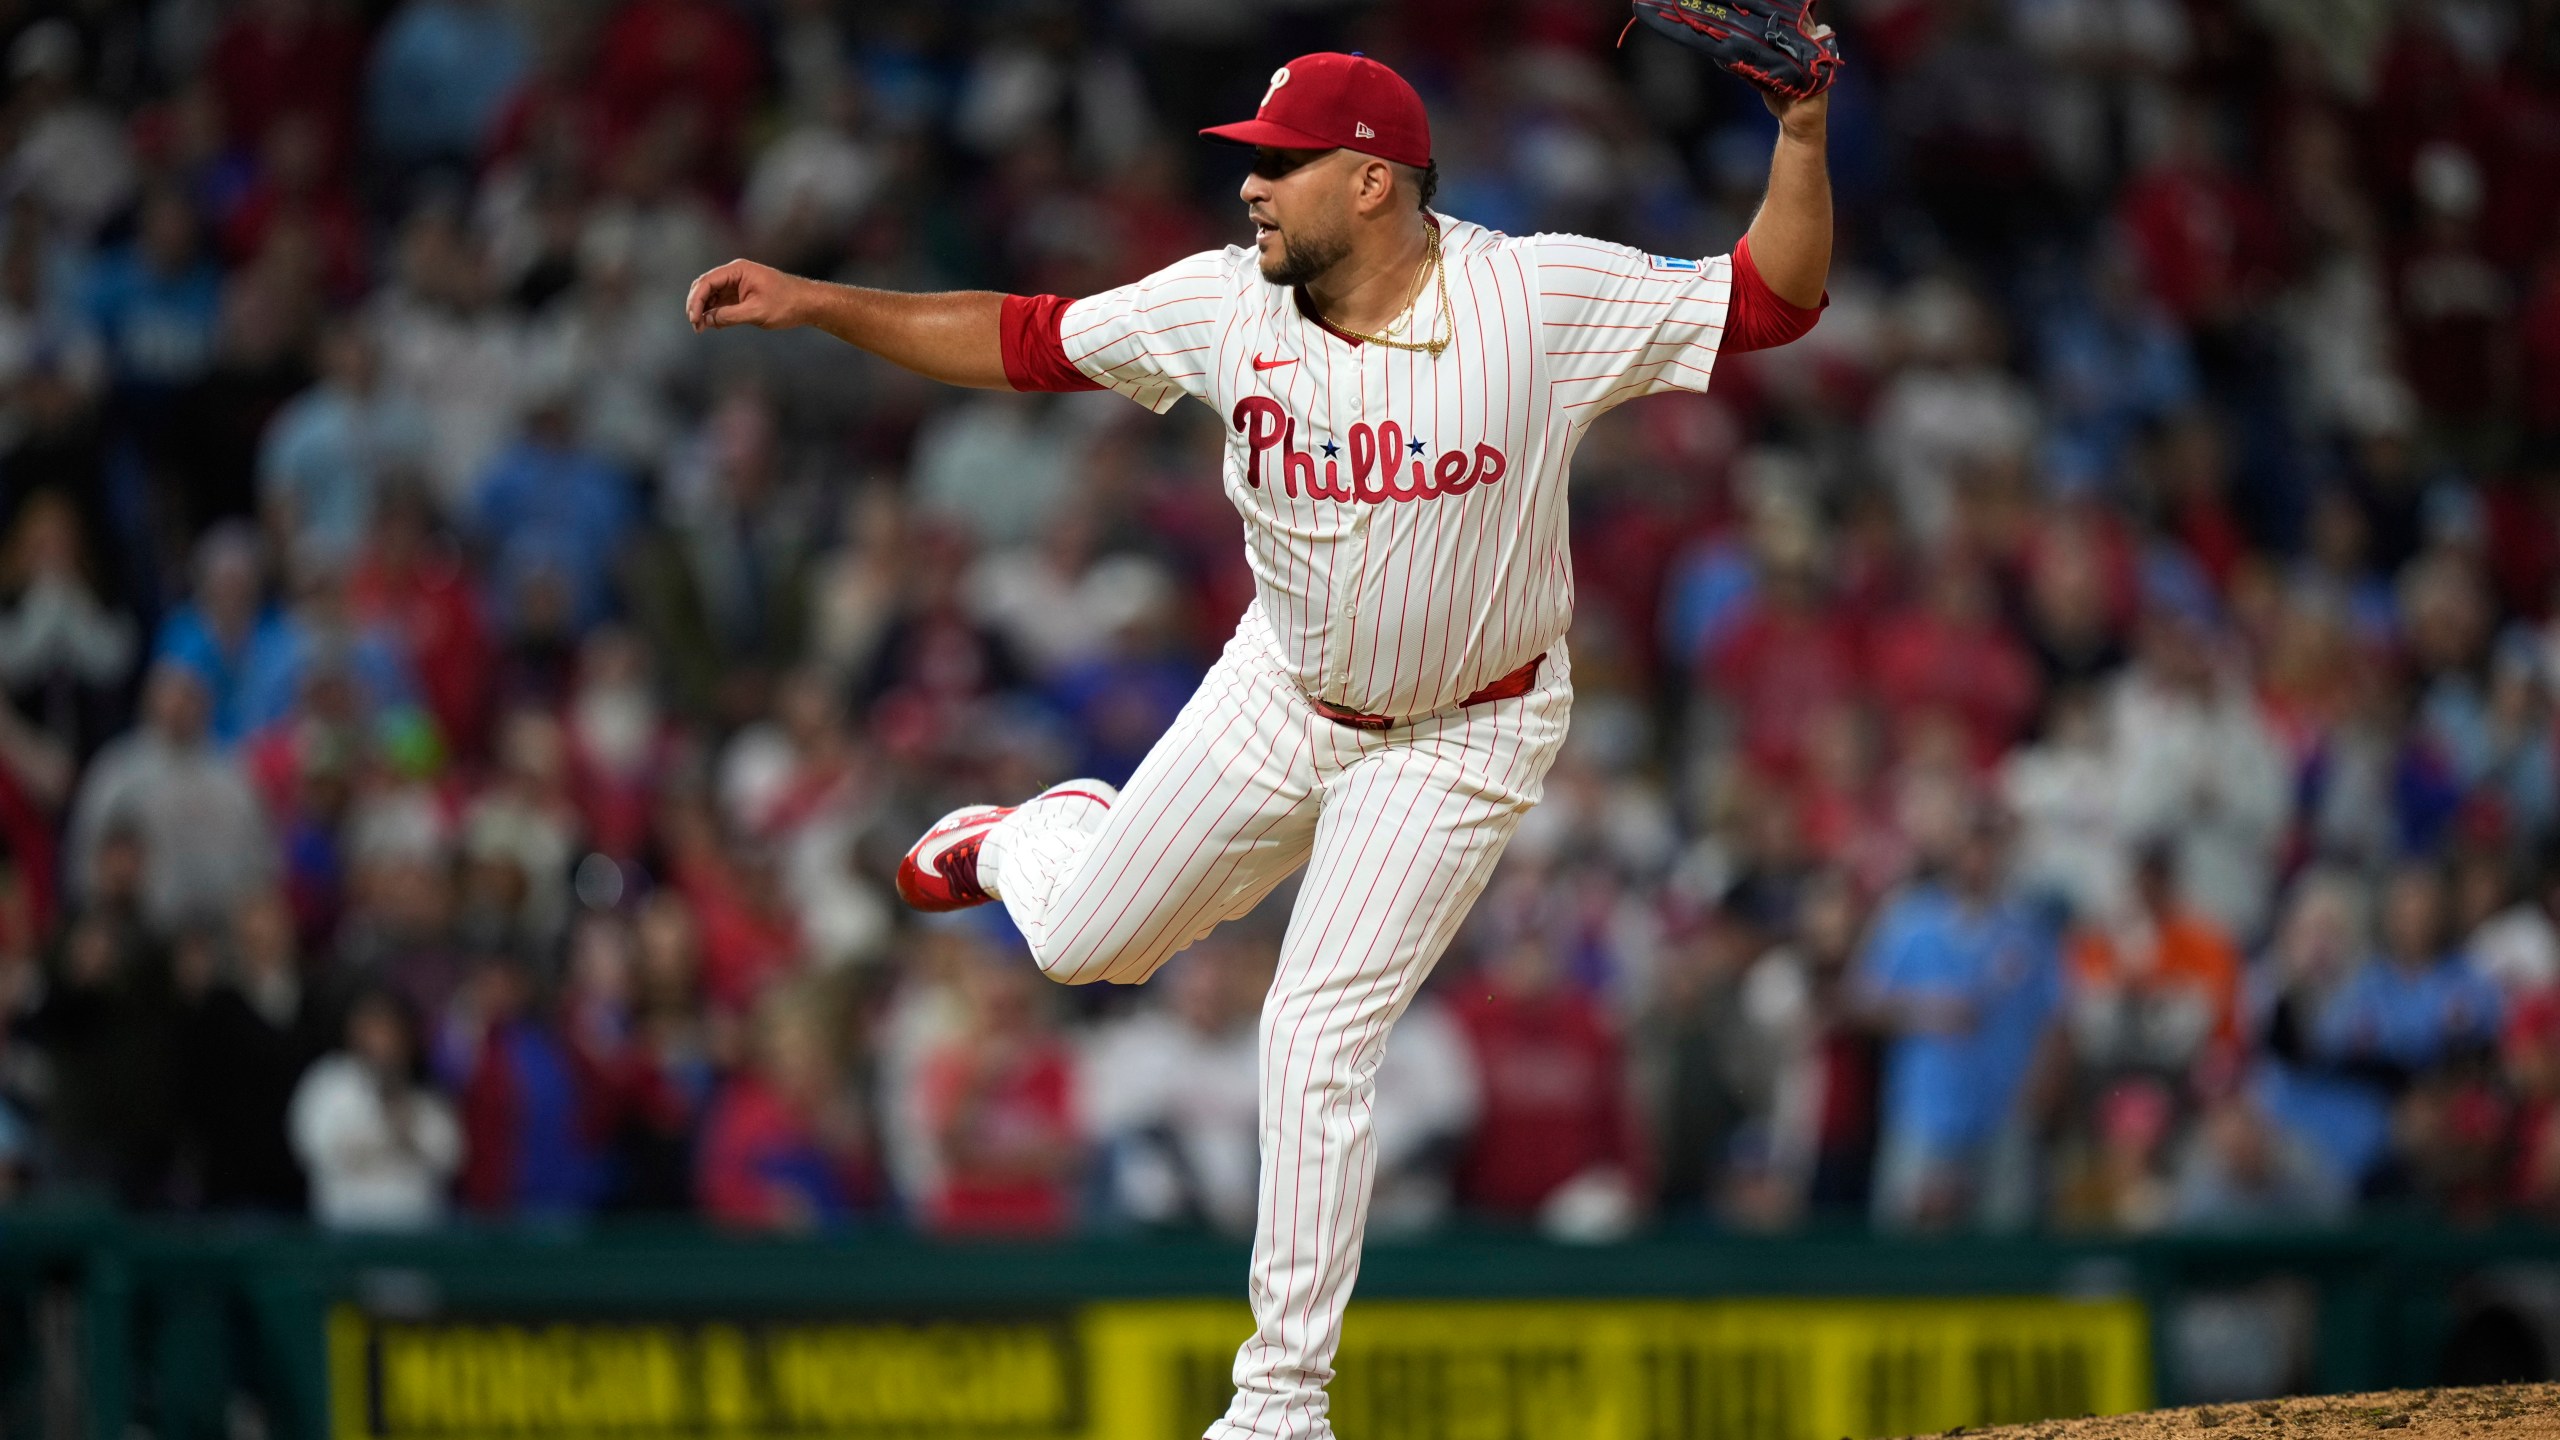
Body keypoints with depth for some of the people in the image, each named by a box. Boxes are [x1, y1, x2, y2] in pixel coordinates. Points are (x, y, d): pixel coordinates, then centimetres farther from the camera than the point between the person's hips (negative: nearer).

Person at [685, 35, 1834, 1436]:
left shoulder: (1541, 298, -23)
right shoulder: (1228, 304, -14)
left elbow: (1773, 298, -19)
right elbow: (1028, 339, -5)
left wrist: (1801, 134, -35)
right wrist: (818, 305, -12)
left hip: (1461, 734, -4)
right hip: (1281, 693, 4)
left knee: (1317, 1040, -11)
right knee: (1082, 944, 11)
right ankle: (1031, 837, 51)